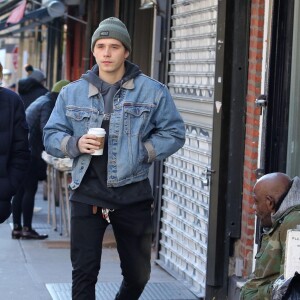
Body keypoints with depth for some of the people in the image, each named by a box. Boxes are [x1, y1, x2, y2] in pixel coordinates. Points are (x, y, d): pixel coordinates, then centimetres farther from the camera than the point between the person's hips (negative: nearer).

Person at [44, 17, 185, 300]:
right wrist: (75, 144, -14)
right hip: (87, 195, 0)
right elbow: (51, 135, 7)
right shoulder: (72, 93, 5)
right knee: (84, 272, -2)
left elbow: (174, 133, 2)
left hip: (133, 194, 0)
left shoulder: (153, 91, 0)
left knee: (137, 273, 13)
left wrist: (141, 153, -12)